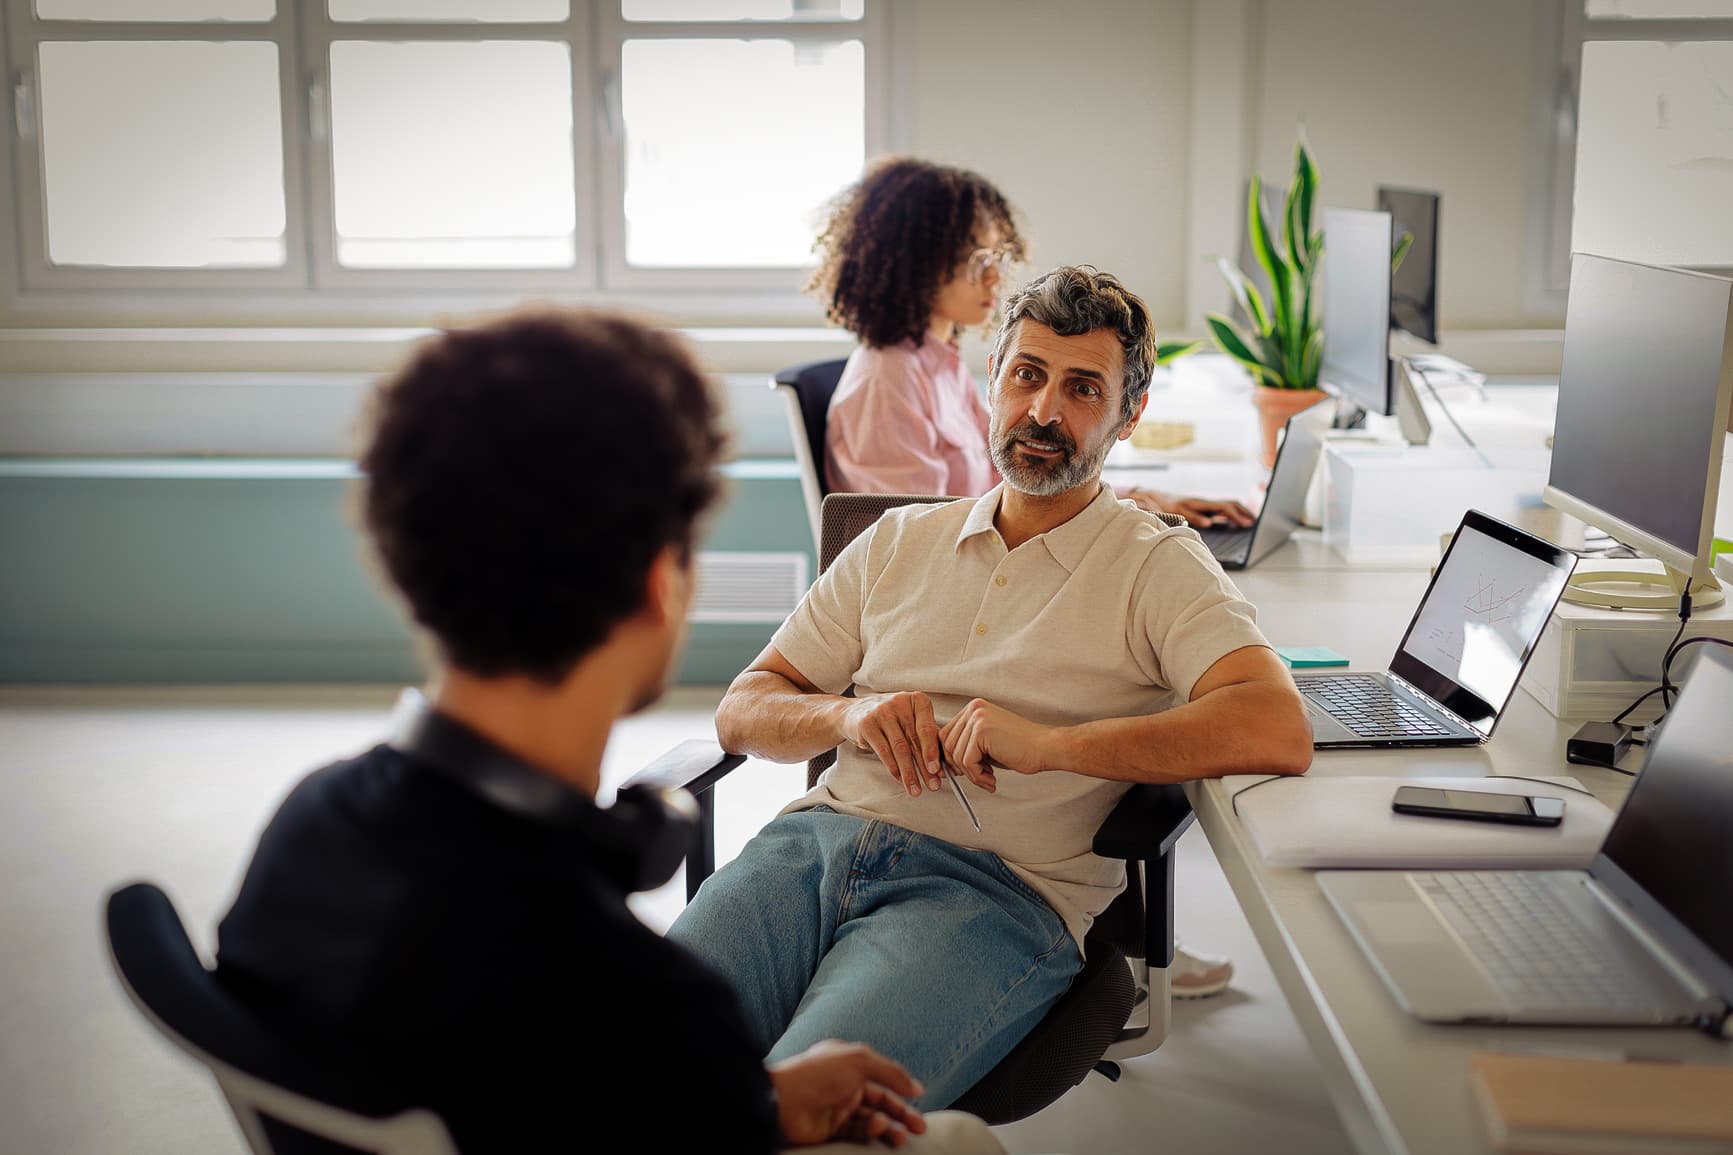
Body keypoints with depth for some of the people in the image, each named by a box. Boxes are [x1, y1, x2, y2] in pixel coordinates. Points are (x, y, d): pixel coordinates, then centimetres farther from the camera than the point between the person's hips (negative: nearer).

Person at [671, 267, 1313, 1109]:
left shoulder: (1160, 567, 9)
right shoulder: (897, 542, 22)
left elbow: (1278, 731, -10)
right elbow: (743, 712, 19)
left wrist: (1050, 743, -15)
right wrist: (847, 715, -3)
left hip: (997, 883, -4)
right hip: (821, 835, 4)